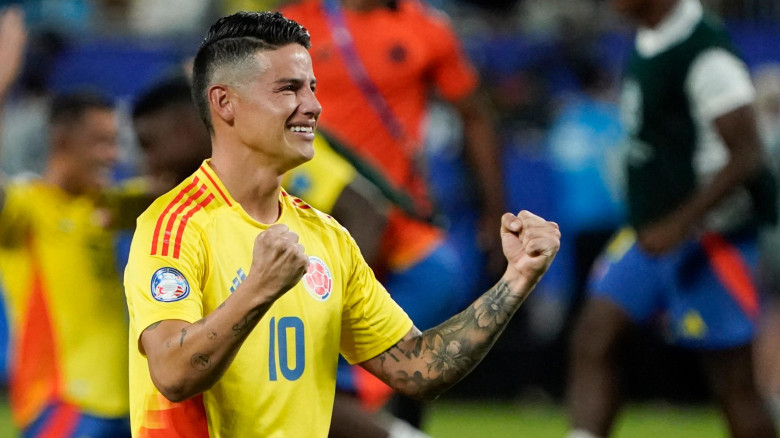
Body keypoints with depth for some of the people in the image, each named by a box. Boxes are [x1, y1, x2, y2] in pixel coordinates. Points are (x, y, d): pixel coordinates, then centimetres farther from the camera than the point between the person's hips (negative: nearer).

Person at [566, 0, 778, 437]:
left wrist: (679, 225, -25)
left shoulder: (706, 53, -19)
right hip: (654, 235, 9)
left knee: (733, 381, -2)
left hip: (709, 237, -9)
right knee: (593, 340, -2)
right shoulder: (646, 47, 9)